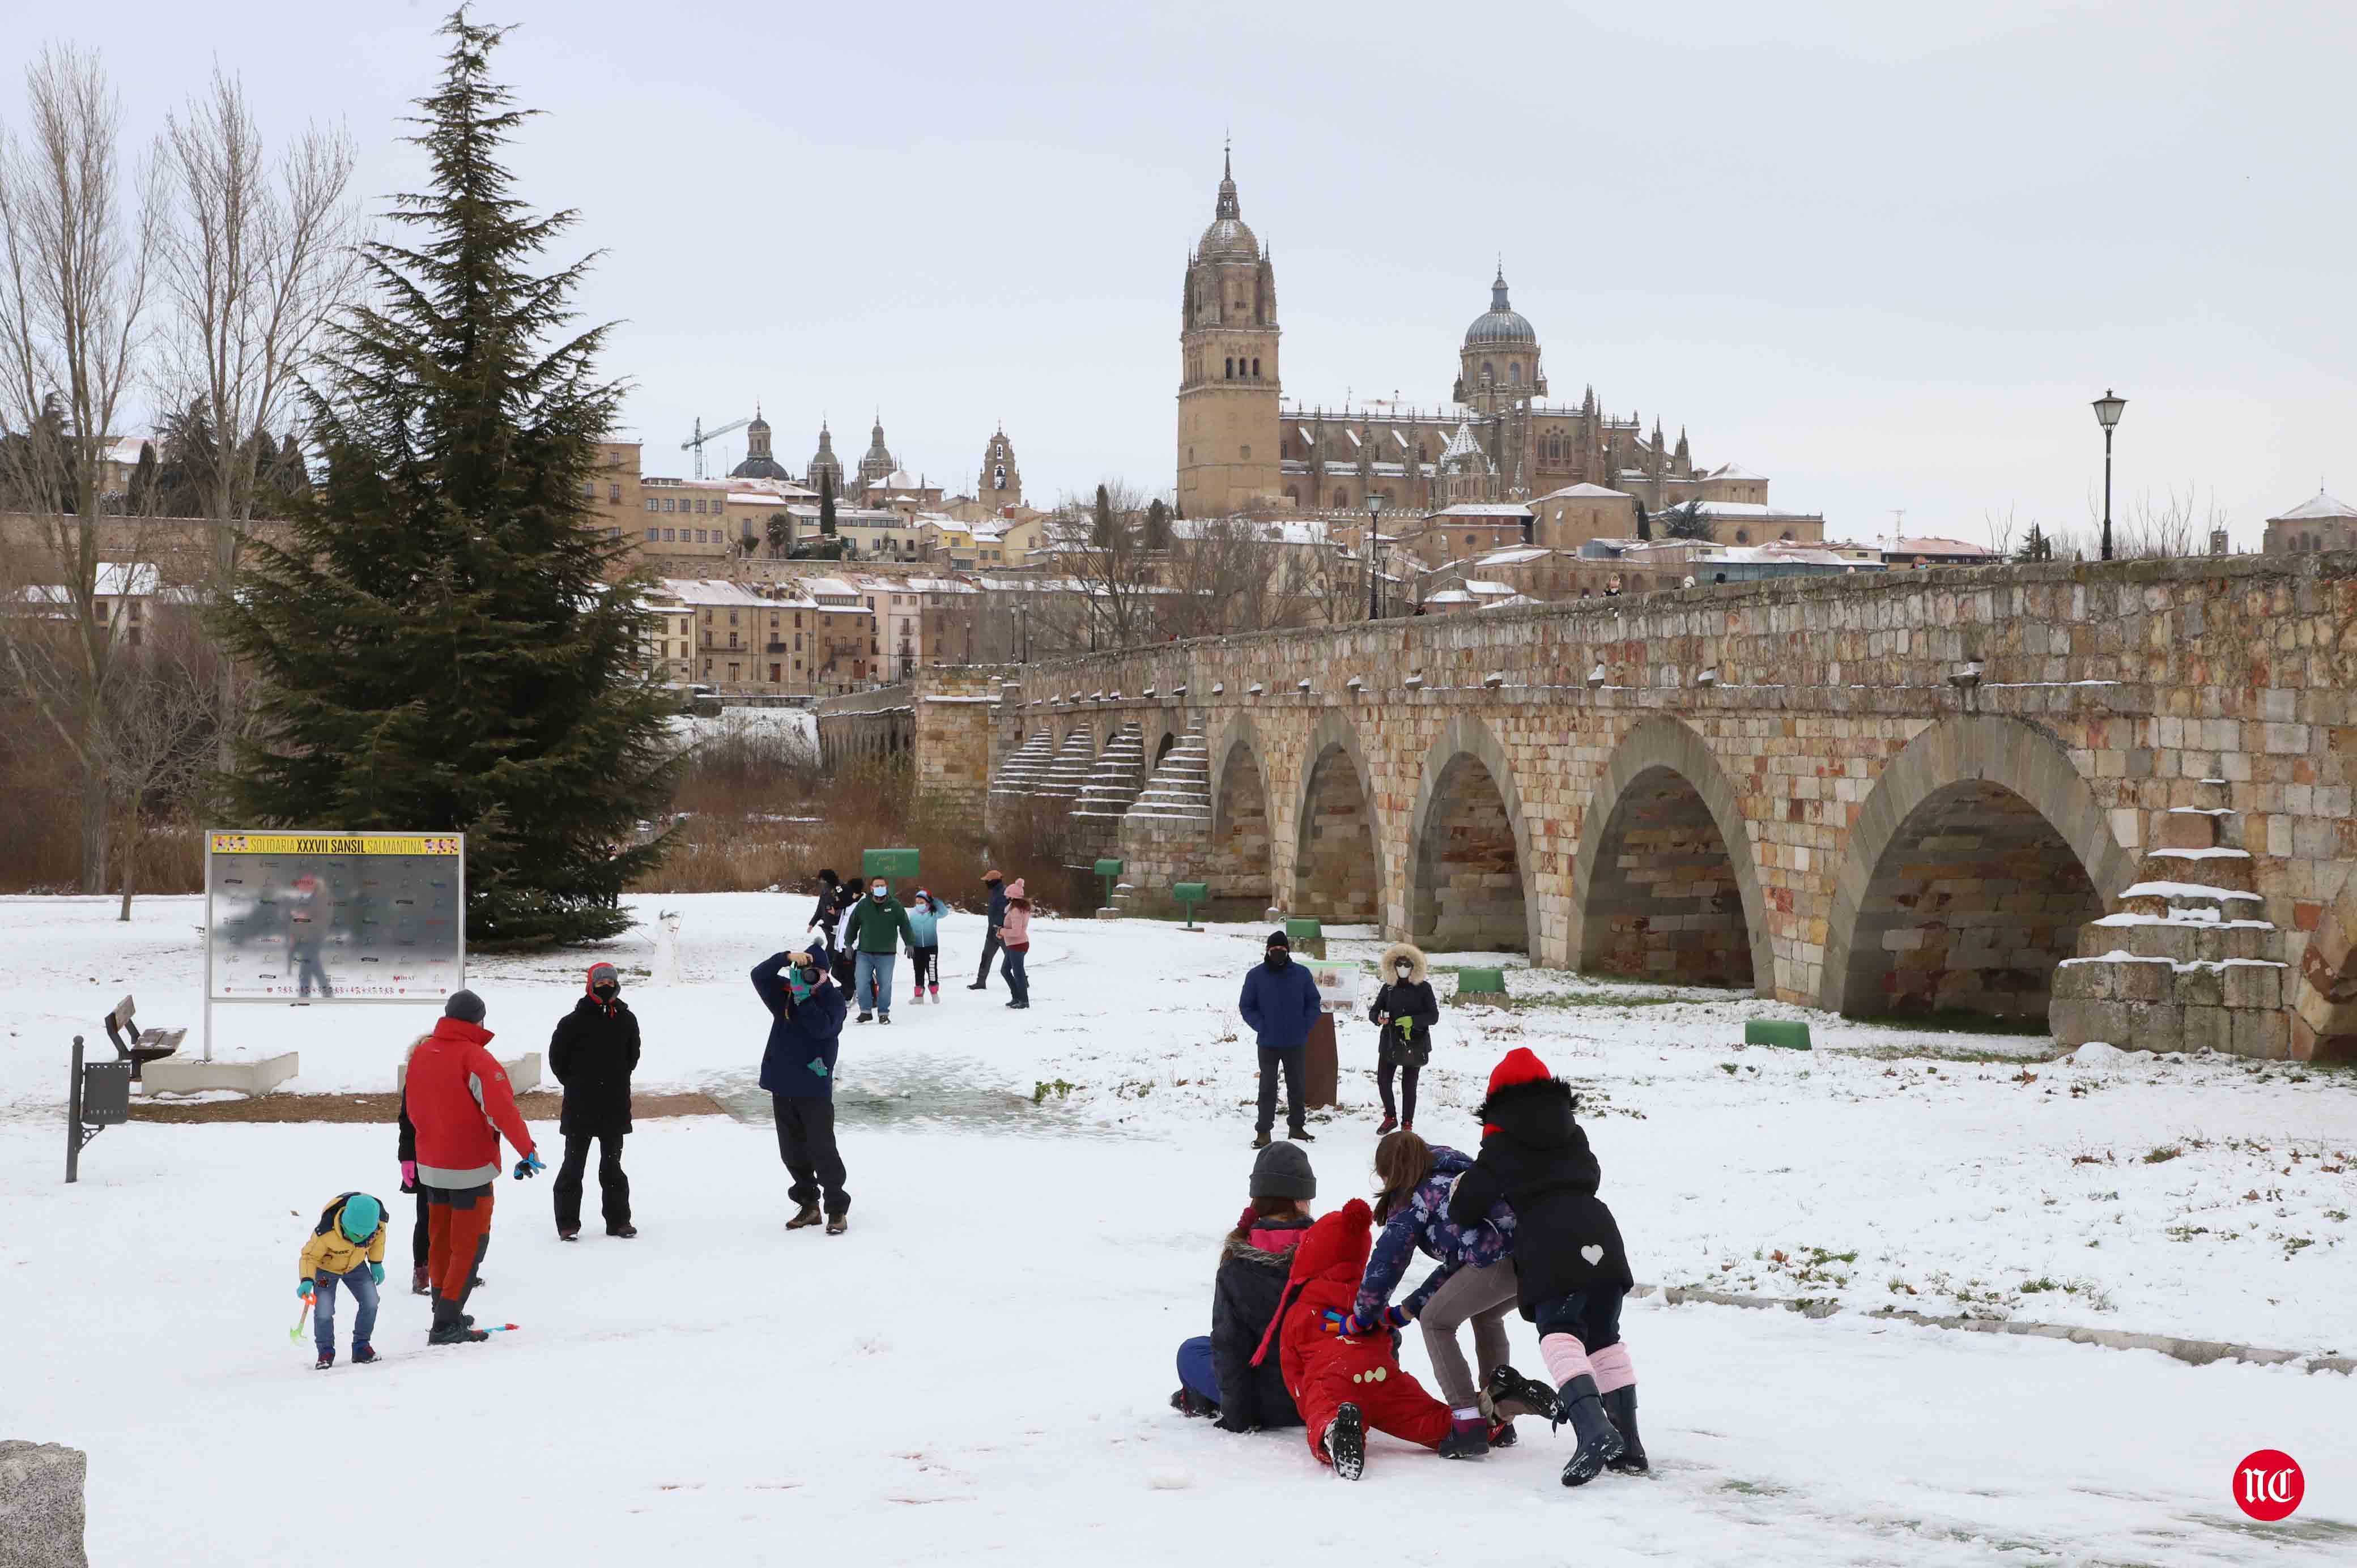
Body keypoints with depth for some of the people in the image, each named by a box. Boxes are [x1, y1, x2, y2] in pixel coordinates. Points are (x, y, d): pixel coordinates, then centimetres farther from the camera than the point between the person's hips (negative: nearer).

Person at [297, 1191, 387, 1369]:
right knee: (324, 1312, -15)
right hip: (326, 1268, -4)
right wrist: (307, 1280, -42)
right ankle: (326, 1352, 8)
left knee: (370, 1301, -9)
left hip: (356, 1265, 4)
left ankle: (361, 1347, 10)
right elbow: (310, 1255, -27)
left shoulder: (378, 1222, -29)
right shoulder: (327, 1232, -41)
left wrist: (376, 1263, 1)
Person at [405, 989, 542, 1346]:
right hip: (470, 1167, -7)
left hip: (431, 1165, 7)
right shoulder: (475, 1058, -19)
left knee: (441, 1238, 19)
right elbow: (502, 1109, -27)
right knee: (470, 1243, 0)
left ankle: (445, 1312, 30)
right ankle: (447, 1325, -5)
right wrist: (527, 1151, -25)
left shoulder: (422, 1052, 3)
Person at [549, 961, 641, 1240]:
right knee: (574, 1164, 2)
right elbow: (557, 1057, -1)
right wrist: (574, 1083, 4)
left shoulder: (626, 1019, 3)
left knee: (612, 1164, 12)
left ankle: (618, 1220, 19)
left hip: (615, 1107, 3)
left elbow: (632, 1056, 17)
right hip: (579, 1107, -3)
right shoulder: (574, 1022, -9)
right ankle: (567, 1222, 6)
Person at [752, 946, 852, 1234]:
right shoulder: (785, 994, 5)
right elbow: (759, 975, -7)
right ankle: (808, 1204, 24)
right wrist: (786, 958, -21)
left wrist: (803, 996, -23)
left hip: (814, 1088, -5)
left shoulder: (833, 999, -7)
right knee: (792, 1151, 12)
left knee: (822, 1149, -4)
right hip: (782, 1085, 5)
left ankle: (837, 1208, 6)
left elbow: (821, 1027, -23)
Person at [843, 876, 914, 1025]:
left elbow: (905, 926, 5)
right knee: (861, 983, -7)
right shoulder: (863, 906, 2)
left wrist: (909, 943, -1)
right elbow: (852, 925, 11)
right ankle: (865, 1011, 4)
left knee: (885, 984, 2)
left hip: (886, 955, -1)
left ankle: (883, 1013, 12)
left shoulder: (895, 906, 0)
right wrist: (849, 944, 8)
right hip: (865, 953, 1)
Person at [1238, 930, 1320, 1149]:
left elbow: (1313, 1002, 7)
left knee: (1296, 1086, 13)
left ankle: (1296, 1126, 27)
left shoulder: (1302, 974, 0)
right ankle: (1263, 1131, 1)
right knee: (1268, 1087, -3)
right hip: (1268, 1043, -2)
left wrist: (1305, 1026, -4)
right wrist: (1261, 1026, -10)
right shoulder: (1256, 976, -4)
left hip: (1296, 1042, 2)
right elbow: (1246, 1006, 1)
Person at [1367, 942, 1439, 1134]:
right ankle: (1391, 1117, 21)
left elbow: (1433, 1016, -6)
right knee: (1383, 1080, -1)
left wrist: (1412, 1021, -21)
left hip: (1415, 1044, -3)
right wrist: (1378, 1018, -15)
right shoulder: (1389, 988, 5)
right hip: (1390, 1043, 3)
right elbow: (1374, 1011, 9)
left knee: (1409, 1085, 2)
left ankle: (1407, 1124, 15)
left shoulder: (1423, 988, -3)